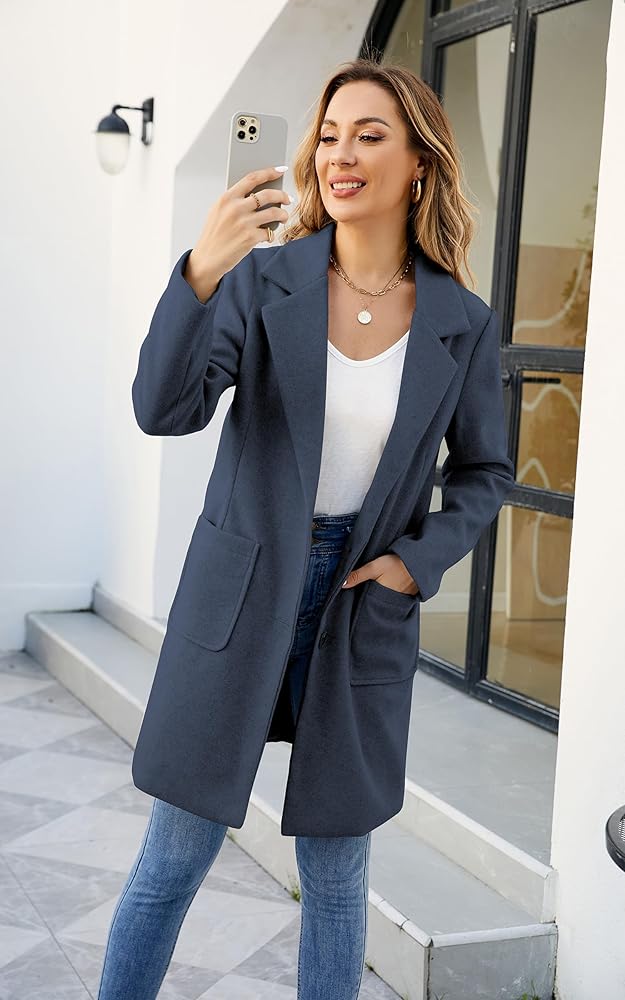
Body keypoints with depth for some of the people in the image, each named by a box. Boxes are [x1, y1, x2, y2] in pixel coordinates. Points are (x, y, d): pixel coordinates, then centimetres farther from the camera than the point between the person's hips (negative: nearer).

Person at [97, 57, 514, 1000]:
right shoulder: (264, 277, -7)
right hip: (240, 594, -1)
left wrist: (419, 561, -5)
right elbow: (165, 409, -19)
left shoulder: (462, 325, -3)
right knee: (173, 860, 8)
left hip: (364, 608, 1)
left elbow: (485, 471, 10)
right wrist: (200, 274, -34)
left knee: (336, 875, 12)